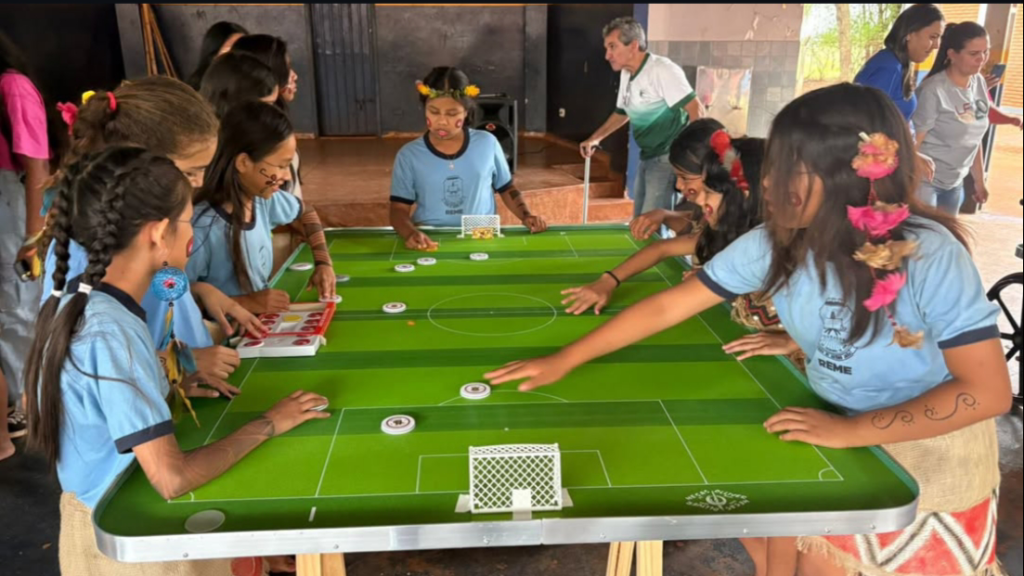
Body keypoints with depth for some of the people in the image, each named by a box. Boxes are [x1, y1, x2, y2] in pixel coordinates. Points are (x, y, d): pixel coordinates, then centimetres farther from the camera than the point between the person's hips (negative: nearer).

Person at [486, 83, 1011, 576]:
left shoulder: (928, 255, -27)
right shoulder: (774, 243, -15)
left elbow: (988, 390, -24)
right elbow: (668, 306, -12)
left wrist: (850, 431, -29)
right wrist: (564, 360, -12)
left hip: (931, 449, -4)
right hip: (839, 434, 4)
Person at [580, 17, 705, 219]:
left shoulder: (662, 69, -19)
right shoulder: (626, 74, 9)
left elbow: (696, 110, -22)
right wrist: (594, 139, 19)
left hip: (669, 158, -9)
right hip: (647, 157, 9)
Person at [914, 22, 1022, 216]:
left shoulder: (979, 83, 3)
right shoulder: (934, 90, -19)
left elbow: (974, 139, 11)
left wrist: (979, 181, 14)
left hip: (955, 182, 7)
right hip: (924, 180, -7)